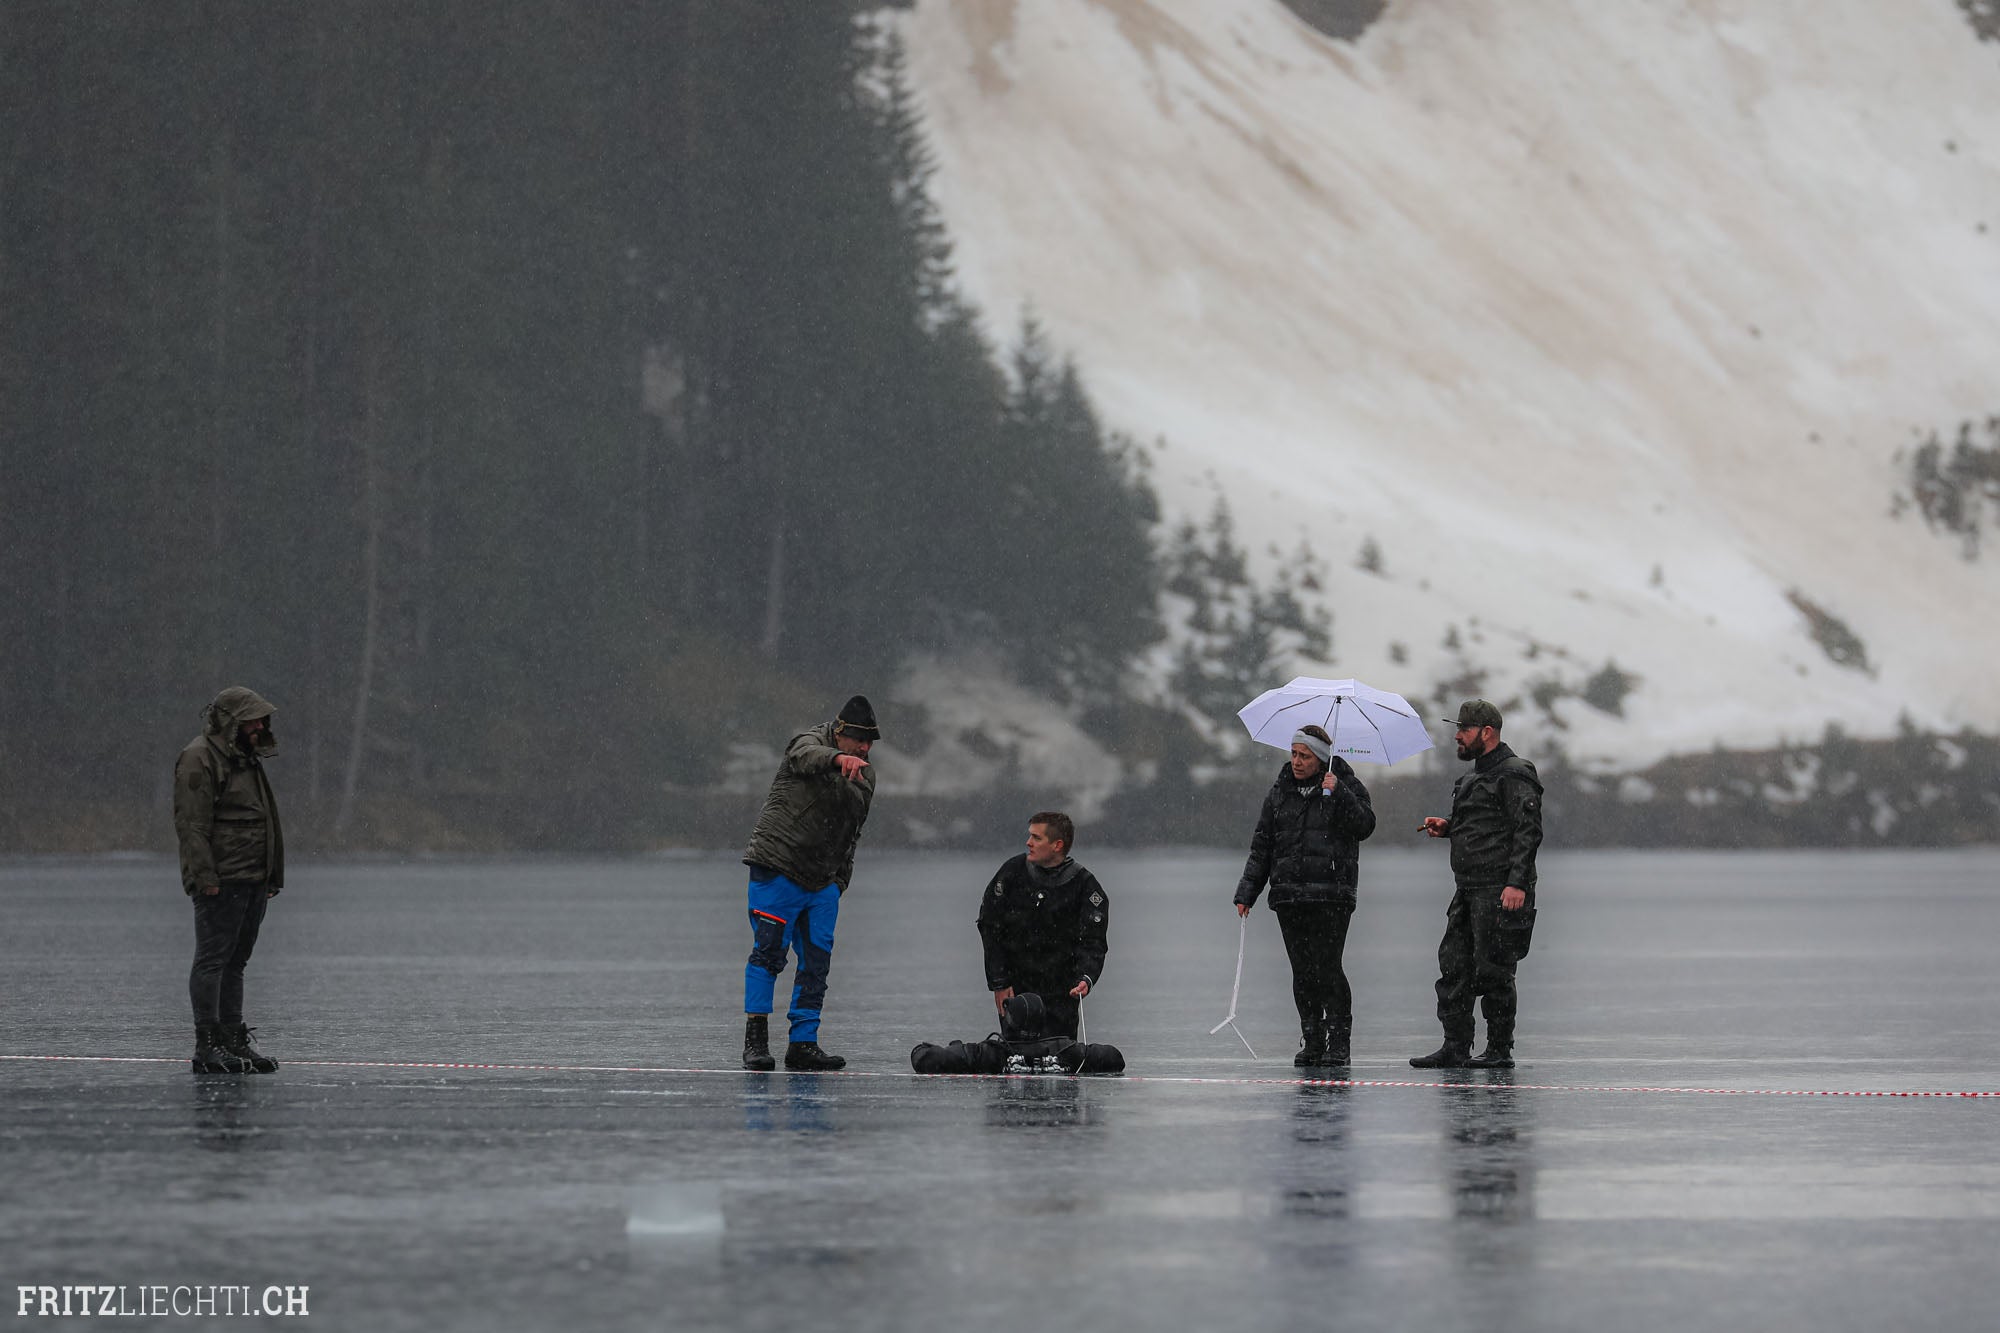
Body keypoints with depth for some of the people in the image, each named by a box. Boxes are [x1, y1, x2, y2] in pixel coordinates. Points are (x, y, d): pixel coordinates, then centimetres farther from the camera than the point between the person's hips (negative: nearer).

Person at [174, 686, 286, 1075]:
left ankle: (233, 1040, 15)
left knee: (235, 962, 11)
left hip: (253, 881, 9)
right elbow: (192, 823, -16)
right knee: (213, 960, -8)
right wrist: (205, 877, -22)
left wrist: (270, 878, 23)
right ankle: (207, 1046, -9)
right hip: (221, 881, -9)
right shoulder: (199, 759, -9)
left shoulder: (247, 759, 21)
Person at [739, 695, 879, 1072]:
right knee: (769, 952, -10)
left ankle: (803, 1044, 8)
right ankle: (755, 1038, -6)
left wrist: (840, 881, 18)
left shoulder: (865, 775, 13)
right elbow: (808, 755, -35)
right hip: (777, 870, -7)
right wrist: (839, 759, -57)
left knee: (817, 962, 4)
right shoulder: (809, 744, -8)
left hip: (822, 883, 7)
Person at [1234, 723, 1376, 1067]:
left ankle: (1338, 1042, -4)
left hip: (1331, 895, -4)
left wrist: (1338, 794, -21)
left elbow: (1364, 826, -11)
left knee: (1326, 967, -11)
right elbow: (1262, 846, 16)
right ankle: (1311, 1042, 10)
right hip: (1289, 896, 4)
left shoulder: (1346, 787, 4)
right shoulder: (1280, 792, 14)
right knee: (1302, 971, 3)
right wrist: (1247, 892, 11)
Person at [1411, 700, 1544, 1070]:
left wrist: (1516, 883, -24)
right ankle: (1455, 1048, 7)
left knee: (1493, 970, -6)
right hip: (1469, 888, 10)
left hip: (1500, 890, -10)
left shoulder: (1514, 775, -9)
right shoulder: (1475, 776, 21)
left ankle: (1500, 1050, 1)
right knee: (1454, 967, 5)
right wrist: (1446, 827, 12)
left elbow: (1528, 831, -16)